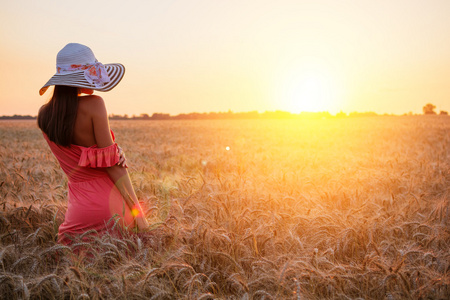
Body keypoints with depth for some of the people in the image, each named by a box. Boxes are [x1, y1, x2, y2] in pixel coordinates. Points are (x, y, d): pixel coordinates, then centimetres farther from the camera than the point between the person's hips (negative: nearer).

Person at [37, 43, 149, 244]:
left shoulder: (43, 116, 3)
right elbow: (112, 163, -15)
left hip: (78, 208, 5)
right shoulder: (93, 104, -14)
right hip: (110, 205, -5)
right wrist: (138, 213, -12)